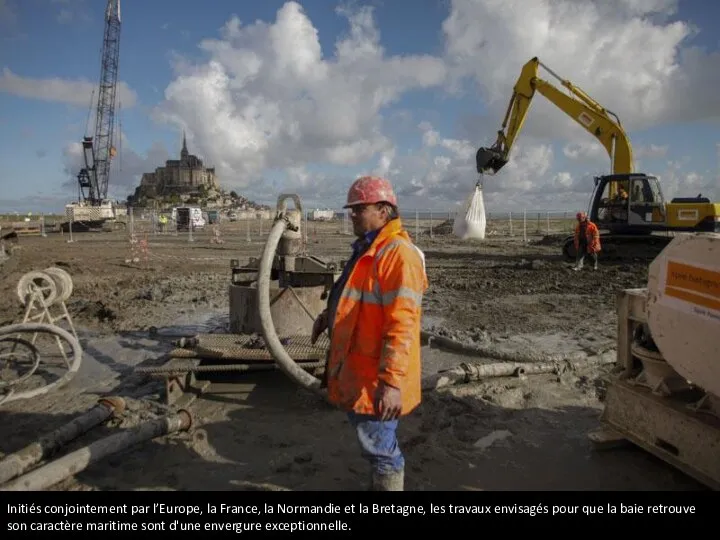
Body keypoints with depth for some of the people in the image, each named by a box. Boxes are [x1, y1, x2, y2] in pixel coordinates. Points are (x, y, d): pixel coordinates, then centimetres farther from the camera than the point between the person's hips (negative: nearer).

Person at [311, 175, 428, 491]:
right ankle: (377, 485, 45)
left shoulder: (398, 253, -22)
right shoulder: (368, 249, 12)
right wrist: (329, 315, 14)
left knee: (380, 447, 5)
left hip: (377, 379, -10)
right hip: (360, 369, 10)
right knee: (376, 443, 25)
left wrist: (392, 381, -30)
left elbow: (401, 325, -28)